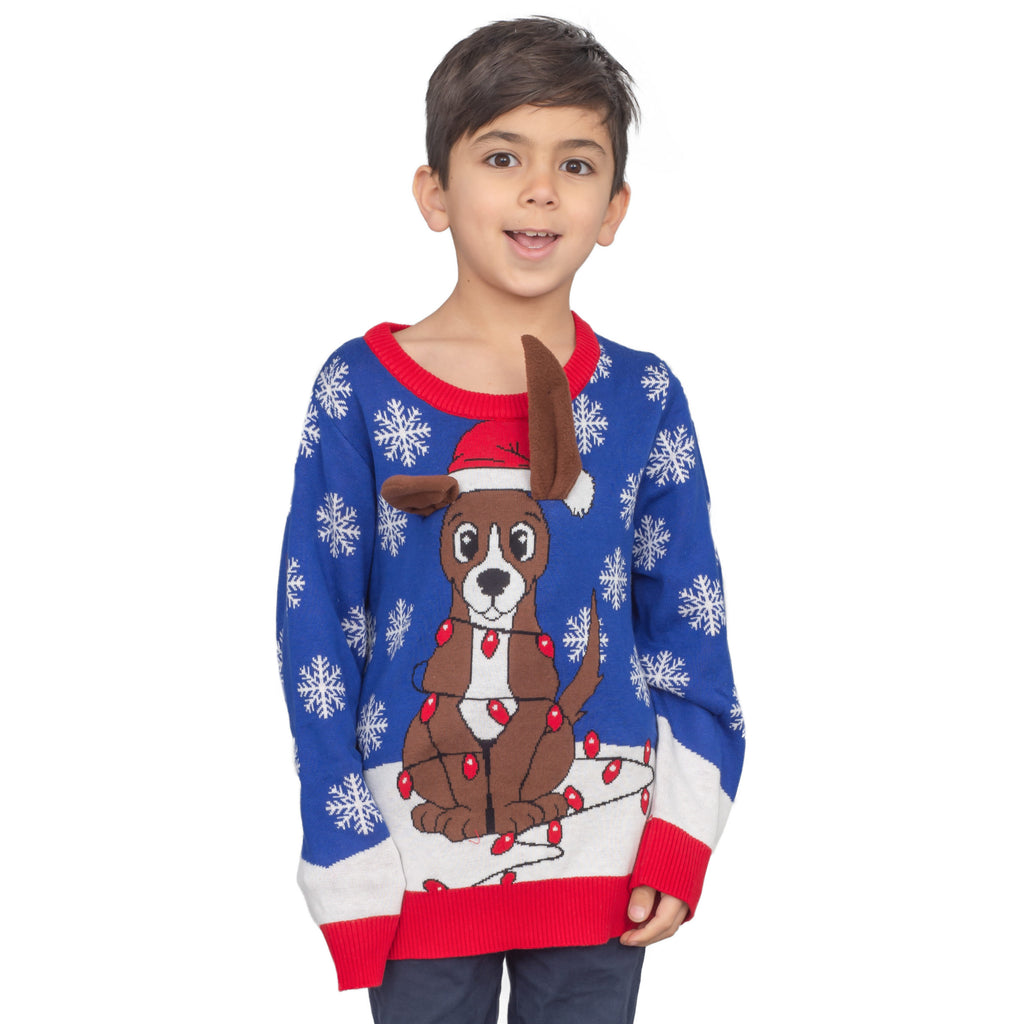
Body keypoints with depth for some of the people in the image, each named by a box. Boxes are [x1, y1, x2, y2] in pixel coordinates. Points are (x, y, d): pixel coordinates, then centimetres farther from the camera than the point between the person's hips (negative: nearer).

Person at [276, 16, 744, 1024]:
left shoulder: (644, 399, 0)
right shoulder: (359, 391, -5)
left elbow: (688, 627, 4)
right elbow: (315, 636, -3)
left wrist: (679, 841, -3)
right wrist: (348, 866, -6)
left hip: (598, 853, 1)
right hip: (420, 852, -1)